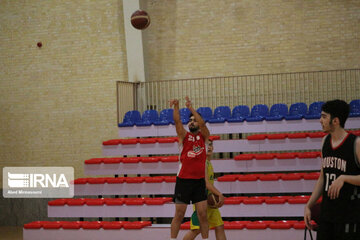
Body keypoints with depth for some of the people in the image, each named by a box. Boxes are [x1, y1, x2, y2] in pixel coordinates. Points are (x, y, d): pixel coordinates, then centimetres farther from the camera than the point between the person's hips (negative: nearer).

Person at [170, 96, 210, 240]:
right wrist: (176, 107, -27)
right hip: (184, 180, -1)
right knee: (179, 214, 0)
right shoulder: (184, 136, 6)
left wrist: (191, 108, -19)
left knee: (202, 214, 0)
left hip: (199, 180, 1)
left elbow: (202, 123, -11)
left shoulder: (203, 136, 8)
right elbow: (177, 122, -11)